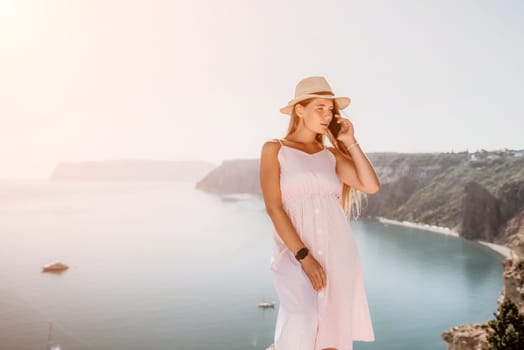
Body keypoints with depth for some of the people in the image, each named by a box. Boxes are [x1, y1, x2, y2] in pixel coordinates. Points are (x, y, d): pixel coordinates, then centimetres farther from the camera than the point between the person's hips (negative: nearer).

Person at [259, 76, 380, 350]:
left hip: (338, 253, 4)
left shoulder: (330, 155, 13)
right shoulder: (274, 150, 2)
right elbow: (273, 208, -8)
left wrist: (350, 142, 2)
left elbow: (371, 186, 0)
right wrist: (304, 256, -15)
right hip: (297, 256, -4)